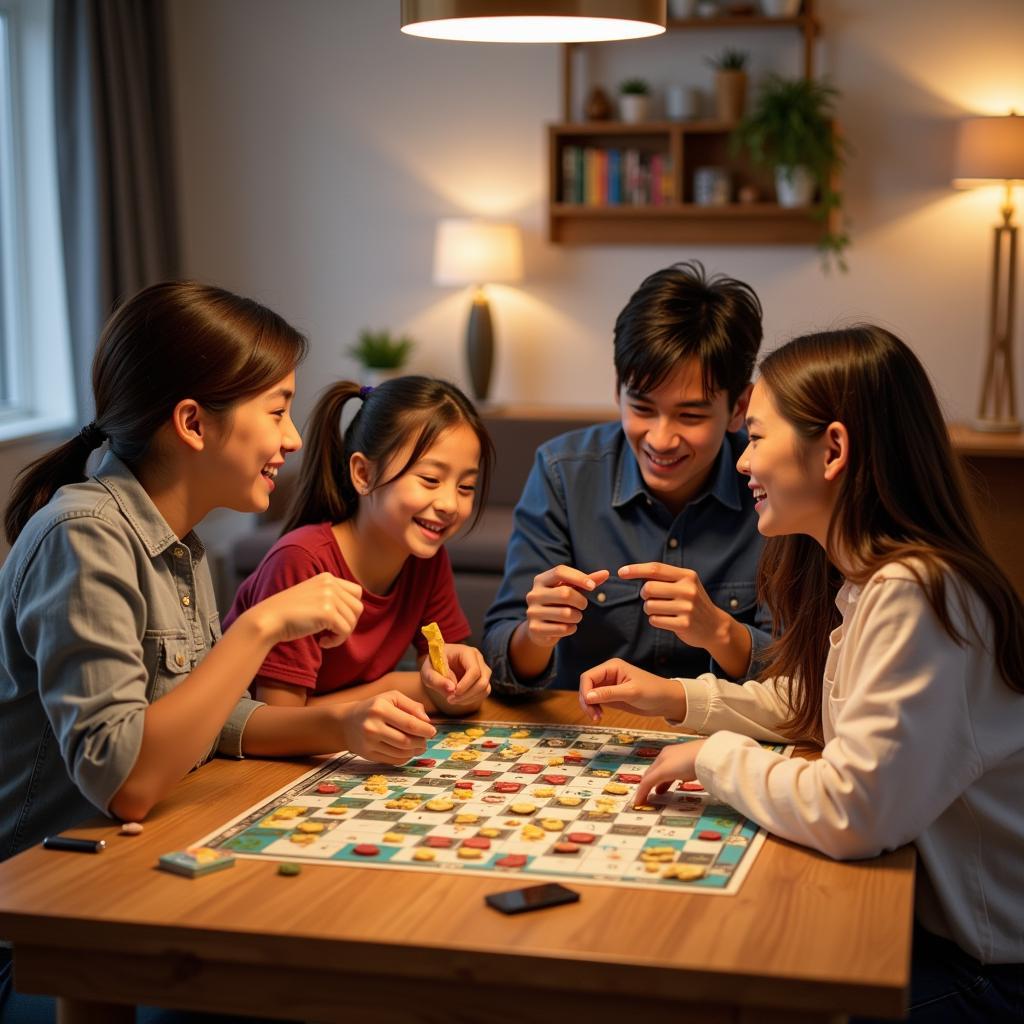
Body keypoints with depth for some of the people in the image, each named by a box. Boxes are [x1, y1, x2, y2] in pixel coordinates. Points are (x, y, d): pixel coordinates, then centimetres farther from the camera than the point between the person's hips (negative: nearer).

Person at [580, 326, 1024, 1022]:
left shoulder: (912, 595, -28)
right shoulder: (858, 578, 4)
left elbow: (850, 813, -33)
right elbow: (806, 705, 20)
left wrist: (713, 756, -17)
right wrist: (677, 698, 6)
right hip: (923, 912, 8)